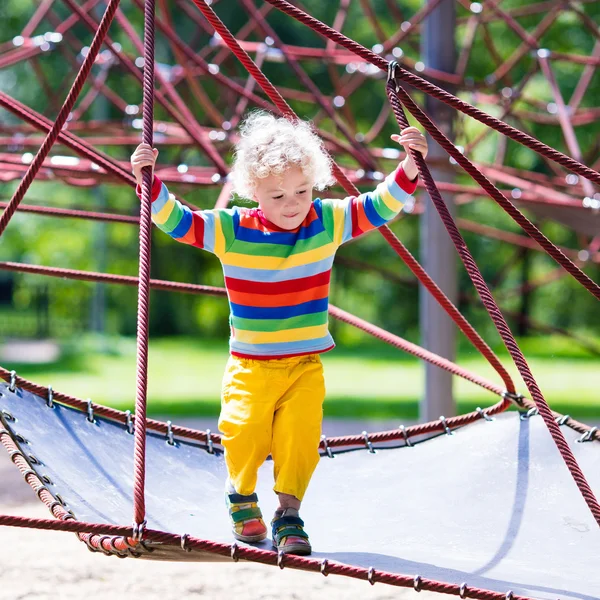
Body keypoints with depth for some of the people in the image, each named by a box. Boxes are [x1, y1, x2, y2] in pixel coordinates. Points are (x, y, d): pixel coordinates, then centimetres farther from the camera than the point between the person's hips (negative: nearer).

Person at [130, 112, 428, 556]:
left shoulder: (329, 222, -3)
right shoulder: (231, 230, -7)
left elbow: (380, 207, -4)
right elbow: (176, 221, -8)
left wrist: (409, 170, -18)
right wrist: (150, 183, -23)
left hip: (306, 365, 1)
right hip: (250, 366, -1)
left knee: (301, 440, -13)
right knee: (244, 434, -13)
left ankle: (288, 513, 6)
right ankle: (242, 495, 18)